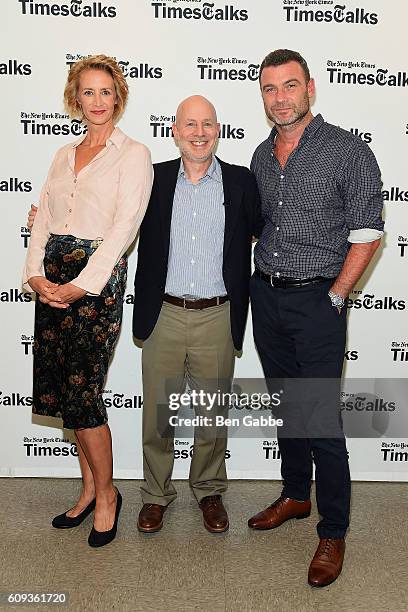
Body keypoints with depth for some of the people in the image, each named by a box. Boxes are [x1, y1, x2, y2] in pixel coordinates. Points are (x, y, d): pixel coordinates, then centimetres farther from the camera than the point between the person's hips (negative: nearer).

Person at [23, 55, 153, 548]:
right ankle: (89, 489, 26)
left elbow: (124, 226, -11)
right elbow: (43, 218, 13)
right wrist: (36, 275, -3)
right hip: (53, 278, 6)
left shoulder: (133, 154, -1)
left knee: (80, 392, -7)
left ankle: (105, 494, 16)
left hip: (98, 278, -6)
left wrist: (81, 285, -16)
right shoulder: (64, 156, 18)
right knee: (59, 387, 8)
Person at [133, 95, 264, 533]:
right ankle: (156, 494, 32)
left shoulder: (241, 182, 2)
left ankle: (209, 492, 35)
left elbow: (262, 231, 15)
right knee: (157, 414, 11)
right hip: (163, 316, 1)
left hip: (217, 317, 0)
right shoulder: (155, 179, 3)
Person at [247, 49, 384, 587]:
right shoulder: (262, 155, 10)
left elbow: (367, 234, -9)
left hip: (316, 300, -6)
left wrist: (334, 298, -12)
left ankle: (333, 533, 13)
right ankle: (295, 496, 35)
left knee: (322, 420, -3)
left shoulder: (348, 152, -8)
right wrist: (262, 279, 10)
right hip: (266, 296, 6)